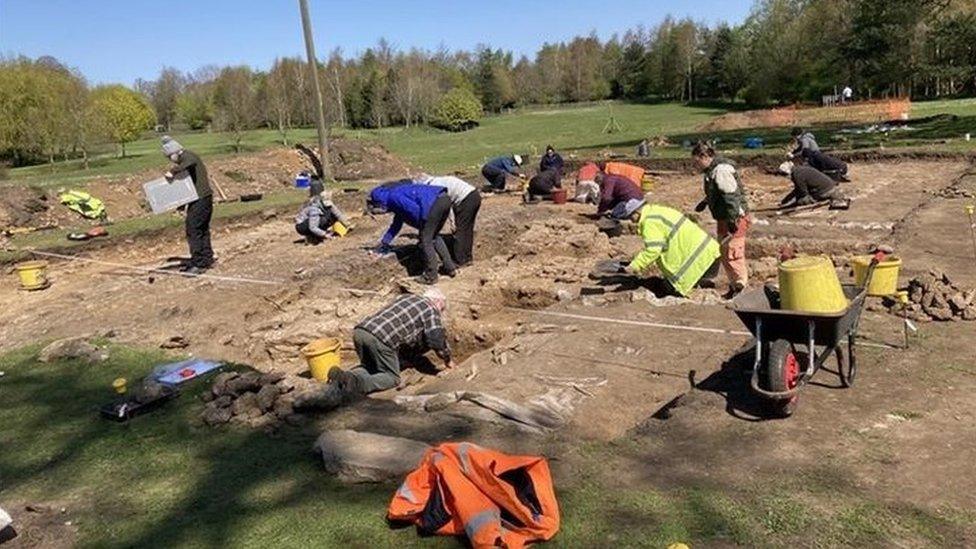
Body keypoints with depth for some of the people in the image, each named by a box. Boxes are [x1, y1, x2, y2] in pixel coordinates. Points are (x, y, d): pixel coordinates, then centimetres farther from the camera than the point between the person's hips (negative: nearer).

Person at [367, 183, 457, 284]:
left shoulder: (393, 197, -1)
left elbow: (414, 209, -12)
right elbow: (396, 225, 42)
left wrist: (422, 226, 4)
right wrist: (384, 243, 49)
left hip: (434, 203, -10)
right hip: (445, 199, 10)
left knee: (425, 240, 3)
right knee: (434, 236, 25)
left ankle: (431, 276, 11)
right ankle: (451, 267, 27)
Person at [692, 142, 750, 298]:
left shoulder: (721, 170, -20)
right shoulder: (713, 170, 11)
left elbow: (731, 196, -25)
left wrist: (733, 220, -26)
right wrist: (705, 202, 33)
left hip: (735, 219, -11)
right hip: (724, 219, 11)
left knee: (732, 254, -7)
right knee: (724, 254, 15)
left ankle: (741, 286, 3)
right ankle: (734, 285, 25)